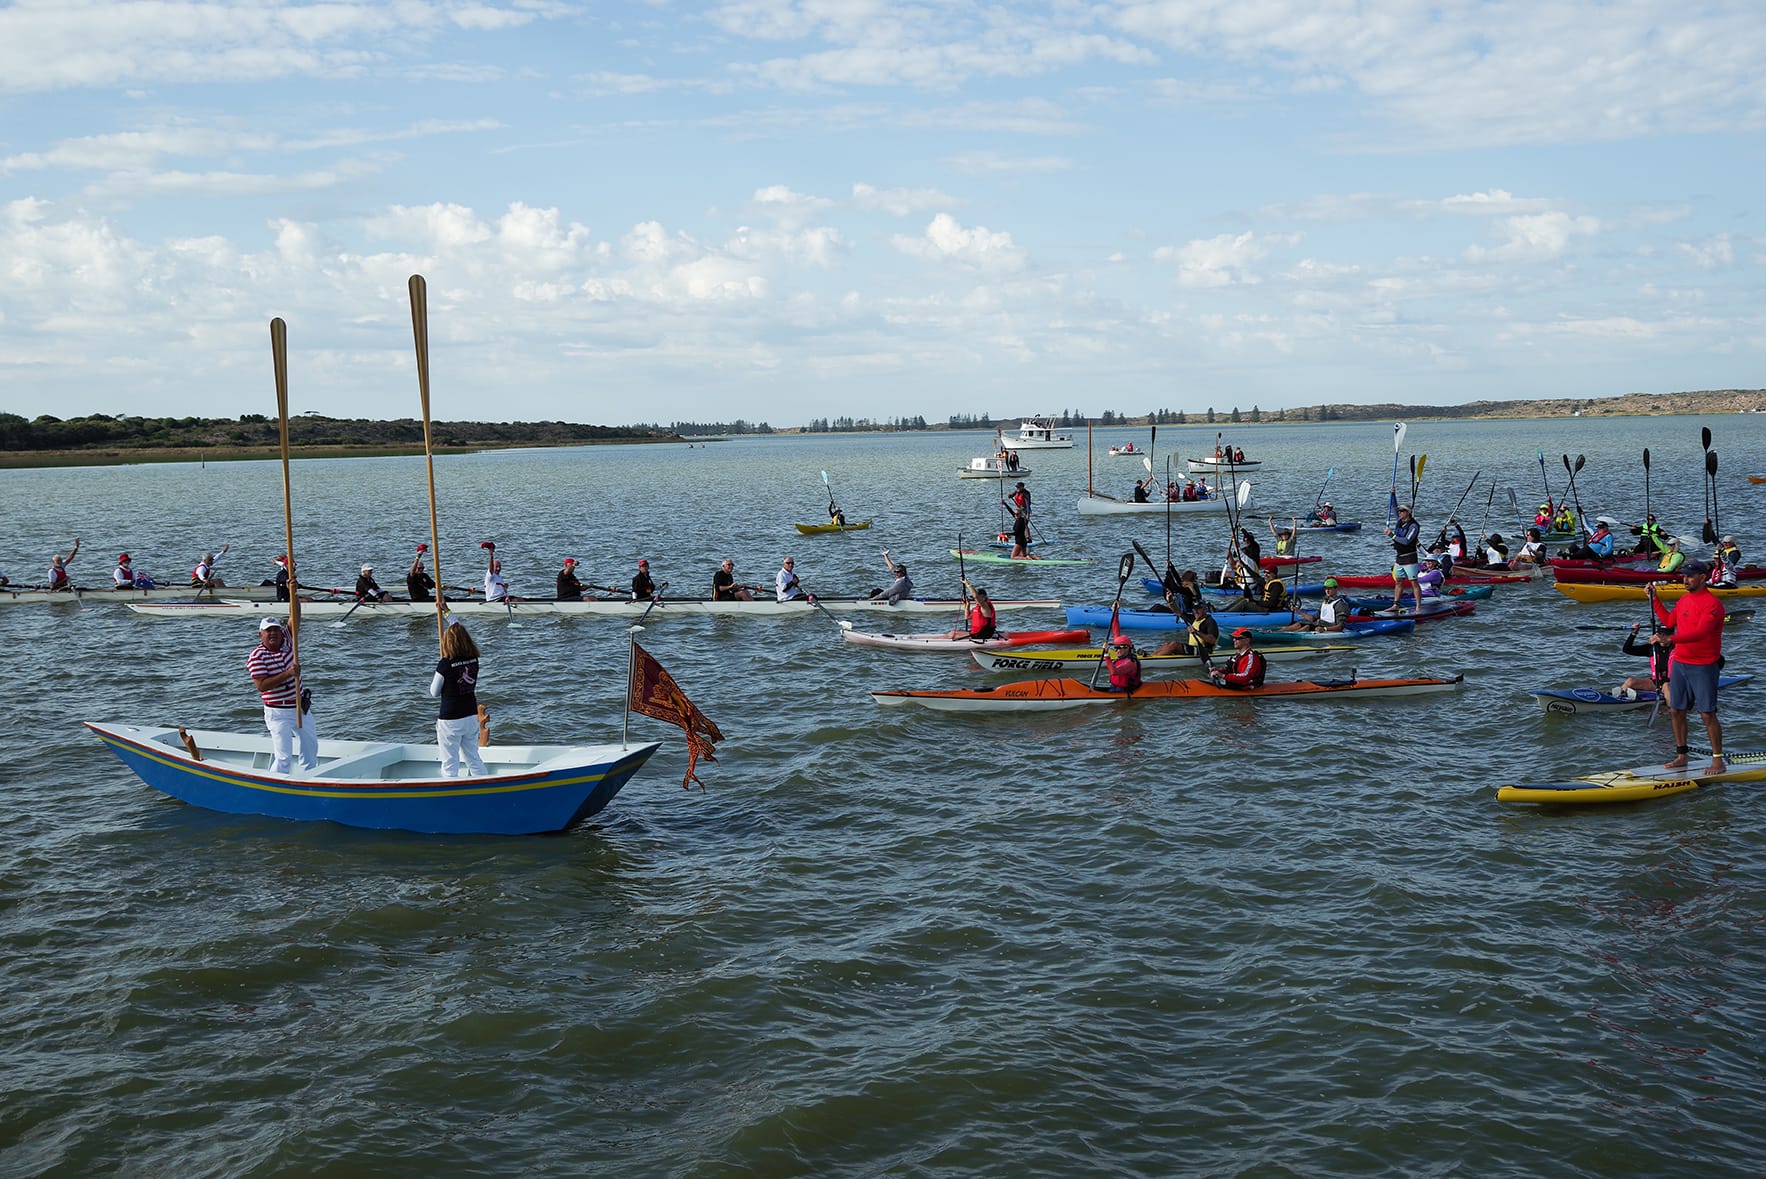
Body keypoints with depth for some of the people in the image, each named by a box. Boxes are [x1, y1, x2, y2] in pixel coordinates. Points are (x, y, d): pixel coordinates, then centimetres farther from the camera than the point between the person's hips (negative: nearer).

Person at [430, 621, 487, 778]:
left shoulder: (445, 664, -17)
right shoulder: (474, 659, -1)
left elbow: (434, 692, -4)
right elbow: (460, 634, 16)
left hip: (450, 720, -5)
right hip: (472, 717, 6)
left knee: (450, 765, 3)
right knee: (474, 759, 17)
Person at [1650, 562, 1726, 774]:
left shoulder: (1712, 603, -16)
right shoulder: (1684, 599, 11)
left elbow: (1700, 632, -29)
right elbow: (1669, 621, 23)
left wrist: (1670, 639, -39)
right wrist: (1655, 599, 16)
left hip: (1703, 667, -8)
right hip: (1680, 663, 8)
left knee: (1707, 714, -4)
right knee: (1676, 711, 10)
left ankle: (1718, 761, 6)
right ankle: (1681, 756, 21)